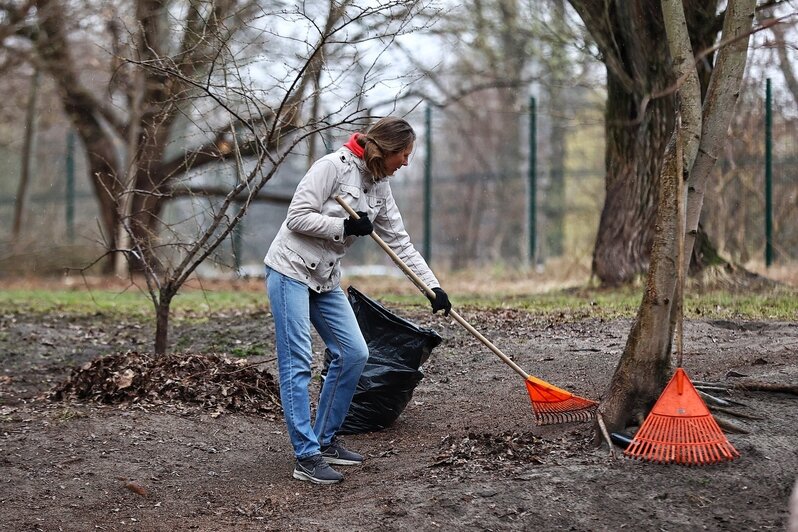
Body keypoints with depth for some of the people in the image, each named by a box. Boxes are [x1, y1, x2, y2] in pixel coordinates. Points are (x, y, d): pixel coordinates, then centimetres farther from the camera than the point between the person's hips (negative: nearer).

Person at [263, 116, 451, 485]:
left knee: (353, 354, 4)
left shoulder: (380, 188, 8)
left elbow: (401, 244, 11)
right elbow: (298, 217, -18)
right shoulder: (333, 166, -15)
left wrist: (434, 288, 7)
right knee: (297, 363, -10)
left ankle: (325, 440, 15)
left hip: (325, 279, 8)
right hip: (290, 270, -8)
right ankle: (306, 457, -10)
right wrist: (346, 226, -18)